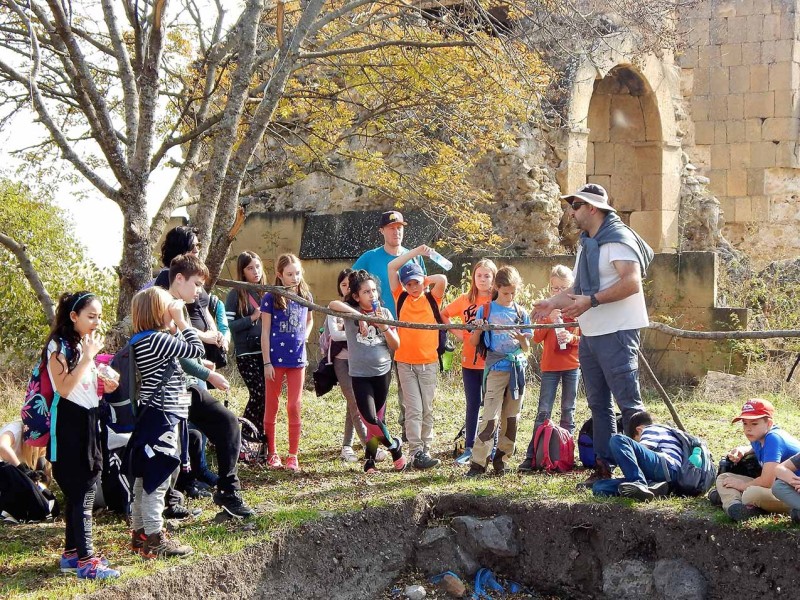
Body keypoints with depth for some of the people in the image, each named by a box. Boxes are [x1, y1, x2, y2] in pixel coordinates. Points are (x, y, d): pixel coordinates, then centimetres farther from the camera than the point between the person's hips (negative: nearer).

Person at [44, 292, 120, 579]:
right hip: (69, 424, -9)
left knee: (79, 492, 12)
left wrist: (104, 387, 6)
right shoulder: (59, 345, -11)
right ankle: (85, 561, -11)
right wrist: (88, 357, -20)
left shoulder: (85, 344, 16)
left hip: (88, 421, 9)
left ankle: (72, 553, 20)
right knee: (82, 493, -11)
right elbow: (65, 388, -21)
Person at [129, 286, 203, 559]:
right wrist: (182, 322, -8)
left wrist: (176, 327, 9)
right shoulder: (158, 340, -18)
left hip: (152, 416, 10)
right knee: (157, 481, -5)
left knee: (145, 479, 15)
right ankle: (154, 540, 0)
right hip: (162, 420, -10)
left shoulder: (145, 340, 10)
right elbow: (197, 350, -15)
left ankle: (140, 532, 24)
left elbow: (187, 349, 20)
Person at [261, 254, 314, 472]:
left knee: (295, 407, 4)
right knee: (271, 407, 6)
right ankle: (272, 454, 16)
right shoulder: (270, 298, -7)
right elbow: (265, 332, -5)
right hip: (276, 358, -3)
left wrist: (305, 336, 4)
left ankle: (293, 455, 11)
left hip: (297, 358, 3)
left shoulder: (305, 296, 4)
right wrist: (267, 362, -8)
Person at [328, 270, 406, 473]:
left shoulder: (385, 313, 4)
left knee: (377, 417, 8)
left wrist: (384, 326, -12)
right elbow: (333, 304, -28)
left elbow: (395, 345, 2)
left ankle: (370, 457, 22)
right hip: (360, 374, -2)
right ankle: (394, 445, 11)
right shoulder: (351, 312, -5)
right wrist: (359, 316, -30)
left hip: (382, 372, 3)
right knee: (370, 418, -11)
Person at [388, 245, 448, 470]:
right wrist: (417, 251, 1)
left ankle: (426, 450, 12)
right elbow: (392, 267, -1)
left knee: (427, 410, 6)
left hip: (429, 362, 1)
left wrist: (425, 281, 3)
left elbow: (442, 280, -14)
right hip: (405, 362, -1)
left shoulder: (432, 299, 4)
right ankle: (416, 453, -7)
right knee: (413, 410, -4)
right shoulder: (401, 298, 5)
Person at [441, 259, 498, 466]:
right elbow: (443, 314, 16)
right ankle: (469, 448, 15)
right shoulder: (465, 300, 5)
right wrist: (457, 332, 4)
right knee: (473, 404, 10)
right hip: (469, 361, 3)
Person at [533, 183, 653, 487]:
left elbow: (632, 282, -23)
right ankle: (603, 467, 16)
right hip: (589, 334, 10)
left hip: (617, 333, -10)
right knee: (598, 405, 11)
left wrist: (591, 301, -27)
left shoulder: (617, 238, -11)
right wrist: (553, 302, 15)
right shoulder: (587, 243, 19)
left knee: (629, 403, -9)